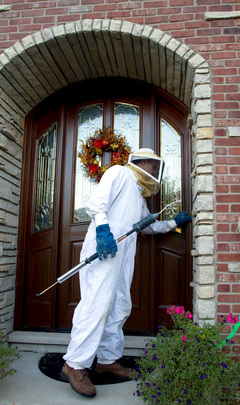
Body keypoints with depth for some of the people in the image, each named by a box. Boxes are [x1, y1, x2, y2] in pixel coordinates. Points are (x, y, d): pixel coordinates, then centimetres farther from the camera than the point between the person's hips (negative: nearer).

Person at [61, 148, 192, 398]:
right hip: (104, 247, -9)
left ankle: (108, 360, 19)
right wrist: (102, 229, -25)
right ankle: (75, 365, -7)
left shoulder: (139, 195, 32)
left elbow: (149, 225, 43)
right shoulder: (120, 173, 5)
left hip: (124, 253, 10)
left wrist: (174, 222, 44)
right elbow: (97, 200, -11)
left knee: (120, 307, 8)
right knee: (98, 303, -15)